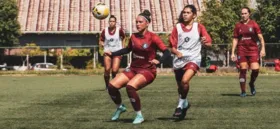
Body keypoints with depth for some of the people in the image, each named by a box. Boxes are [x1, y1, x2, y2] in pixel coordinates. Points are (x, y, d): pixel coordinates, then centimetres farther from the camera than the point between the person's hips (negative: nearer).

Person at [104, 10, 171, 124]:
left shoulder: (152, 38, -14)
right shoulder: (133, 37, 3)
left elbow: (167, 52, -17)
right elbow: (127, 49, 22)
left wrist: (158, 61, -36)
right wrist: (112, 54, 14)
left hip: (148, 71, -6)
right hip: (133, 69, 6)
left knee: (130, 86, -33)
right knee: (112, 86, -10)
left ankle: (139, 116, -14)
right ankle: (120, 107, 20)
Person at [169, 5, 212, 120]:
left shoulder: (199, 27, -1)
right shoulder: (177, 27, 2)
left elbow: (209, 43, -7)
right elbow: (172, 47, 2)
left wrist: (205, 42, -31)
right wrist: (177, 52, -20)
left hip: (193, 59, -3)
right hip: (179, 60, 3)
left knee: (185, 80, -27)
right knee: (180, 85, 13)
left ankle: (181, 105, -8)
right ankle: (185, 104, 42)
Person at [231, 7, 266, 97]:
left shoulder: (254, 24, 2)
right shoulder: (238, 25, 8)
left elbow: (260, 37, -1)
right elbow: (235, 39, 11)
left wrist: (263, 48, -14)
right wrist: (232, 53, 5)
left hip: (253, 50, -1)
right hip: (242, 51, 1)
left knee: (255, 69, -13)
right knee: (243, 70, -5)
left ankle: (252, 83, 18)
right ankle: (243, 92, 4)